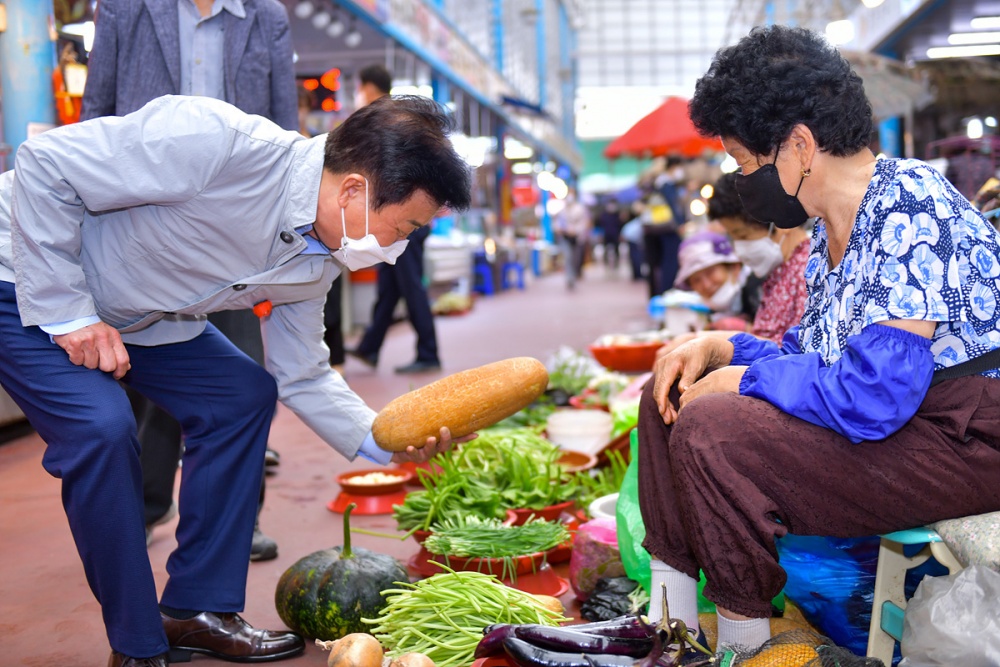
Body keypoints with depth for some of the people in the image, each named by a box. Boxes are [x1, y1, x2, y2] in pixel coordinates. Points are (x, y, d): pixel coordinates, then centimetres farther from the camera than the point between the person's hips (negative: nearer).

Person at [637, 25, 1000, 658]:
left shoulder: (909, 210, -22)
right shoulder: (833, 230, 7)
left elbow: (873, 397, -30)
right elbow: (817, 356, 15)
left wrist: (747, 378, -16)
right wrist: (721, 349, -1)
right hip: (877, 412, 10)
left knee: (708, 427, -26)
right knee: (670, 392, 9)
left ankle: (743, 640, -5)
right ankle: (670, 622, 10)